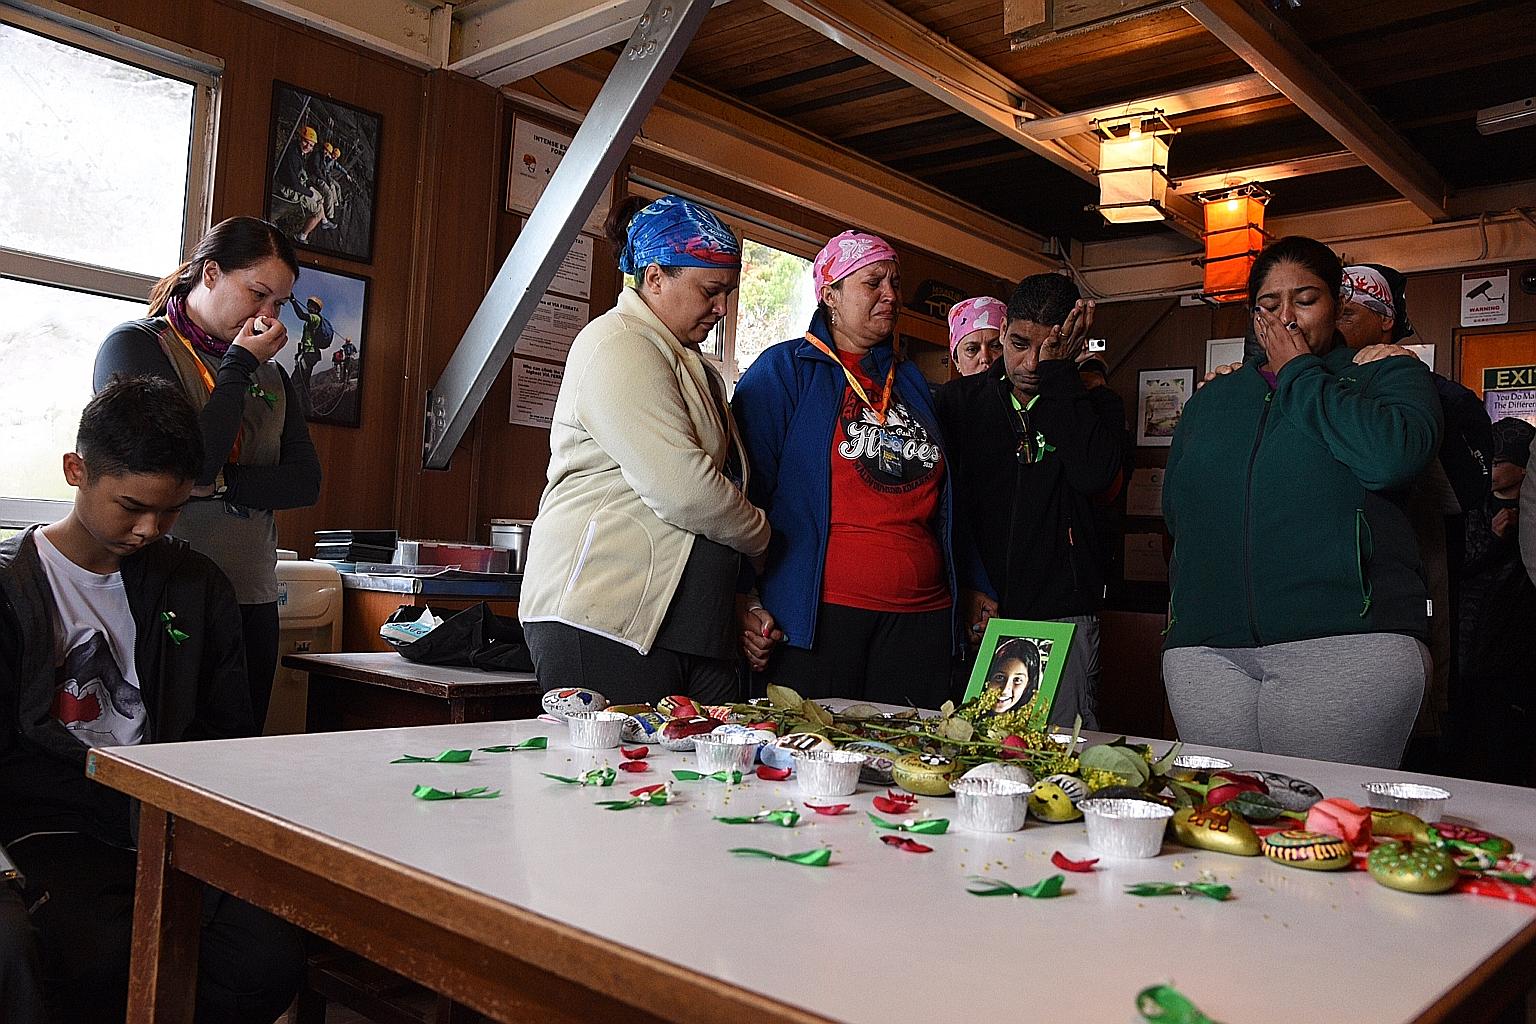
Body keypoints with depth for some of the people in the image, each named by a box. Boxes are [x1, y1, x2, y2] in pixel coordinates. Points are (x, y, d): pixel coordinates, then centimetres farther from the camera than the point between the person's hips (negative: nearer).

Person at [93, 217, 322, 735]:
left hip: (252, 599, 6)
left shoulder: (269, 374, 17)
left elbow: (306, 482, 6)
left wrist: (222, 484, -10)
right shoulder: (134, 346, 0)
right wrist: (239, 364, -7)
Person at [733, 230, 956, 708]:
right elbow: (748, 490, -5)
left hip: (922, 613, 6)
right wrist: (749, 602, -12)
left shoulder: (910, 381, 18)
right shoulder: (784, 370, 1)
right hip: (817, 612, -5)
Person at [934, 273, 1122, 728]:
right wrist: (965, 587, -5)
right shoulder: (959, 399, 10)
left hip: (1061, 620, -1)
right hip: (974, 616, 1)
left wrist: (1058, 370, -10)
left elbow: (1095, 477, -15)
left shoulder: (1094, 405, 7)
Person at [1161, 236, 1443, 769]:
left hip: (1345, 643, -3)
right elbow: (1175, 508, 20)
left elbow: (1392, 456, -13)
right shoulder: (1210, 399, 22)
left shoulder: (1387, 373, 10)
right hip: (1205, 649, 4)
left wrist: (1299, 372, -2)